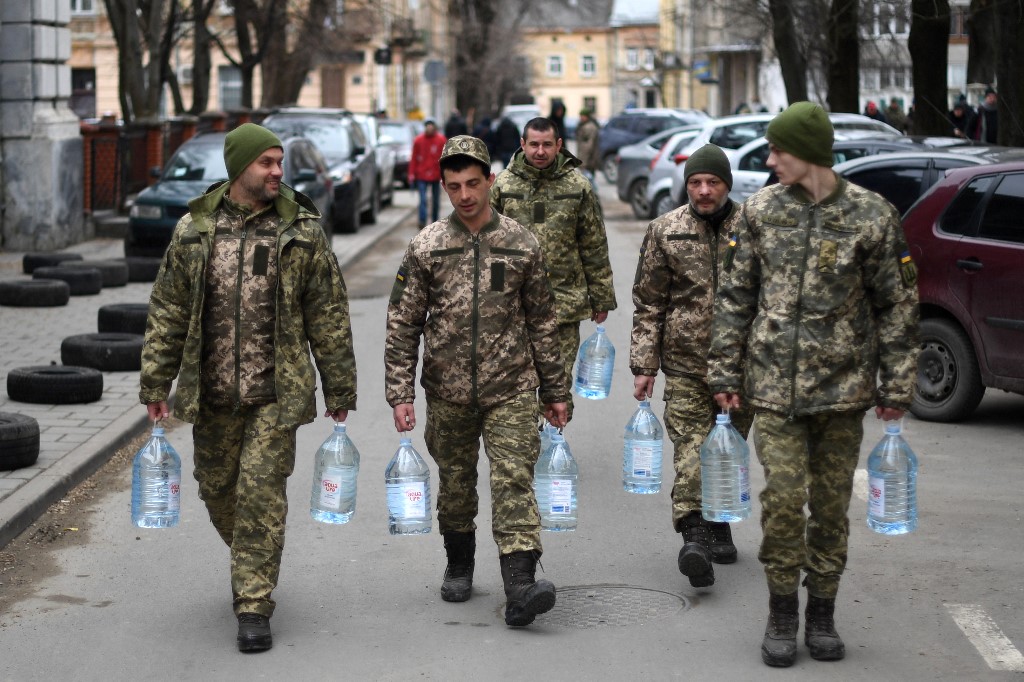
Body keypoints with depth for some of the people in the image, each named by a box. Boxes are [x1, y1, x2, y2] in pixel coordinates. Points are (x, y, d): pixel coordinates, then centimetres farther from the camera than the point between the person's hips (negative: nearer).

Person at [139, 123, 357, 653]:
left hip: (276, 392, -3)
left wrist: (340, 390, 2)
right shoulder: (194, 230, 3)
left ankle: (254, 606, -1)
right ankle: (252, 568, 40)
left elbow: (329, 317, 2)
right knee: (217, 491, 13)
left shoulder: (302, 232, -1)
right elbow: (167, 312, 6)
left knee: (261, 491, -8)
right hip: (211, 392, 3)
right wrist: (155, 385, 2)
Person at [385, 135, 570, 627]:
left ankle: (520, 586, -18)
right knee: (455, 485, 13)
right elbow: (402, 326, 2)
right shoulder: (426, 248, 0)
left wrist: (554, 391, 10)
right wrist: (400, 394, -5)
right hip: (448, 392, 1)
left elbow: (543, 323, 9)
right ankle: (459, 566, 35)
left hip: (511, 389, -1)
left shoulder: (522, 245, 1)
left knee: (513, 481, -11)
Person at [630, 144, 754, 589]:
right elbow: (648, 305, 5)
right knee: (691, 450, -12)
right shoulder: (665, 232, 3)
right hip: (685, 363, -1)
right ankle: (694, 536, -21)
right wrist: (644, 365, 0)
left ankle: (719, 526, 29)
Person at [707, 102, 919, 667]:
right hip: (775, 383, 1)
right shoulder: (761, 210, 3)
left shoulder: (871, 216, -3)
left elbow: (897, 305, 2)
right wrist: (725, 371, 4)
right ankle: (781, 615, 9)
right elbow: (736, 296, 8)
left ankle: (821, 614, 20)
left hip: (843, 386, -1)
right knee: (783, 498, -5)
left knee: (832, 502, 6)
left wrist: (896, 386, 0)